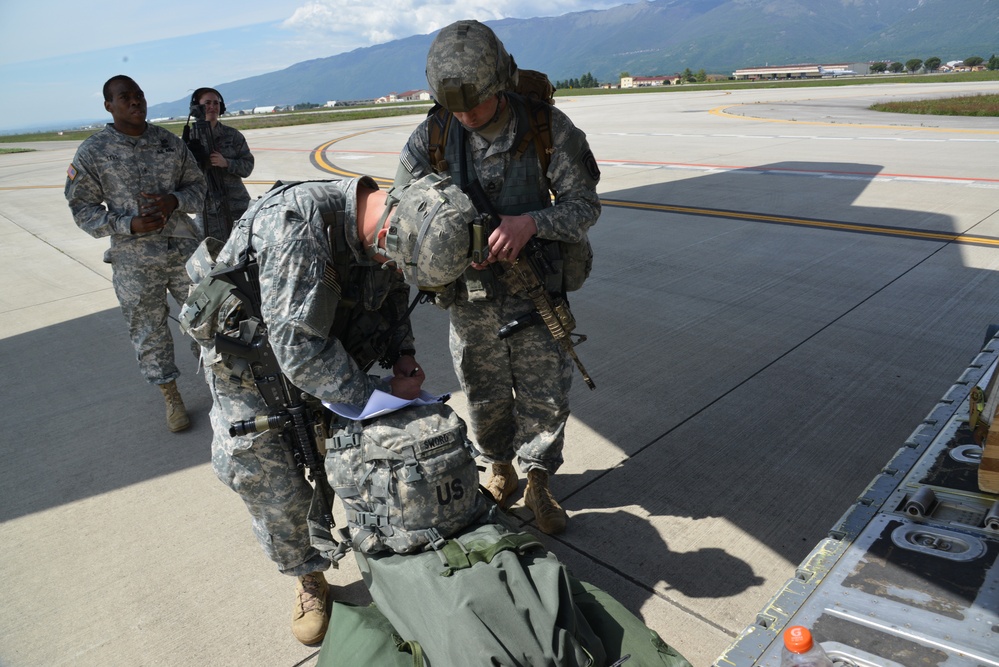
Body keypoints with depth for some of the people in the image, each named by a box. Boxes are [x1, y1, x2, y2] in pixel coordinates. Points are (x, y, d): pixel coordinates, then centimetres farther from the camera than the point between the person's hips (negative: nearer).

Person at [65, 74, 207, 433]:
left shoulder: (171, 142, 5)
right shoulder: (92, 152, -3)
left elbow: (197, 186, 10)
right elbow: (83, 208, -1)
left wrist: (174, 201, -12)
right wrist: (129, 225, -17)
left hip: (184, 249, 2)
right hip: (135, 261, -2)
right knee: (148, 330, 6)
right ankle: (171, 397, 22)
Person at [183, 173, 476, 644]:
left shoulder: (390, 232, -16)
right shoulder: (299, 223, -39)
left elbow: (391, 298, 4)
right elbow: (300, 348, -40)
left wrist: (403, 357, -13)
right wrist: (377, 397, -32)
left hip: (324, 352, 5)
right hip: (249, 357, -5)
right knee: (273, 483, 0)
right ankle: (308, 580, 24)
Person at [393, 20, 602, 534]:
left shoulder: (548, 128, -13)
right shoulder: (431, 137, -9)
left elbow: (585, 204, -10)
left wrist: (531, 223, -31)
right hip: (469, 296, 1)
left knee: (545, 397, 9)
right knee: (486, 397, 17)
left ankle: (537, 484, 34)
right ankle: (500, 469, 44)